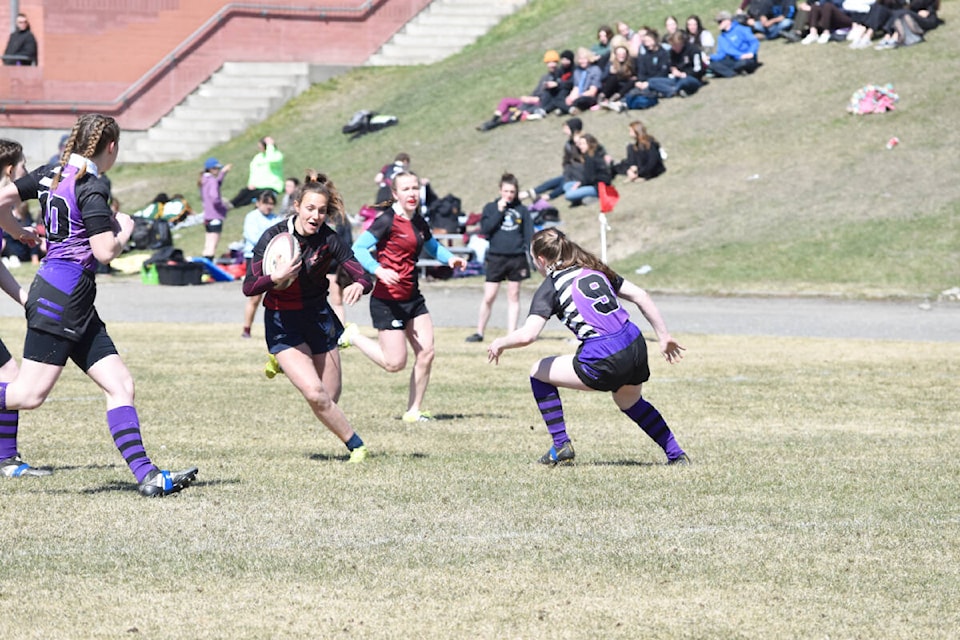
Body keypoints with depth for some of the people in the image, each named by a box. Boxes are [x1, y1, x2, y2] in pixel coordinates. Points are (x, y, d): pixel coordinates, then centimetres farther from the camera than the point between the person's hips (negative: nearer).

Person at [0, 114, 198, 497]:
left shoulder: (51, 174, 11)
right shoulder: (91, 188, -13)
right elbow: (105, 251, -18)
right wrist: (125, 230, 1)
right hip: (63, 296, -10)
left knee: (120, 385, 1)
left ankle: (146, 475, -5)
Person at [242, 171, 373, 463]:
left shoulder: (329, 240, -14)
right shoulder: (273, 236, -17)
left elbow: (364, 278, -17)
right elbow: (249, 287, -15)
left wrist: (358, 286, -41)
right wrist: (275, 277, -35)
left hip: (318, 316, 3)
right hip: (282, 323, -3)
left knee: (331, 397, 10)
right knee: (315, 394, -19)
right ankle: (356, 446, -2)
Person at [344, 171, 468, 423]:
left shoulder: (419, 222, 9)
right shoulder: (388, 221, -13)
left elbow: (433, 247, 27)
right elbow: (358, 248, -17)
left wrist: (451, 258, 6)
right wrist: (378, 270, -32)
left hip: (412, 298, 7)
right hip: (388, 300, -7)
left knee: (426, 353, 1)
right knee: (395, 362, -7)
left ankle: (414, 411, 12)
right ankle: (353, 336, 16)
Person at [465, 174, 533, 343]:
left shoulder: (522, 210, 6)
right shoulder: (490, 208, 4)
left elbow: (529, 235, 6)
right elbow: (485, 229, -8)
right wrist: (499, 212, -10)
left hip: (516, 258, 1)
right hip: (495, 258, -1)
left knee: (513, 296, 7)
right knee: (488, 297, -1)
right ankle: (479, 332, 10)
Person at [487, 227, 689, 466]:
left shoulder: (550, 287, 0)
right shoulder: (594, 270, 17)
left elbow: (527, 335, -12)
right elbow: (641, 296, 14)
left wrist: (499, 344, 8)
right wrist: (664, 337, 18)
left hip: (603, 364, -7)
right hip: (635, 348, 7)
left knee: (538, 372, 16)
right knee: (631, 403, 37)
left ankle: (561, 446, 12)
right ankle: (676, 454, 35)